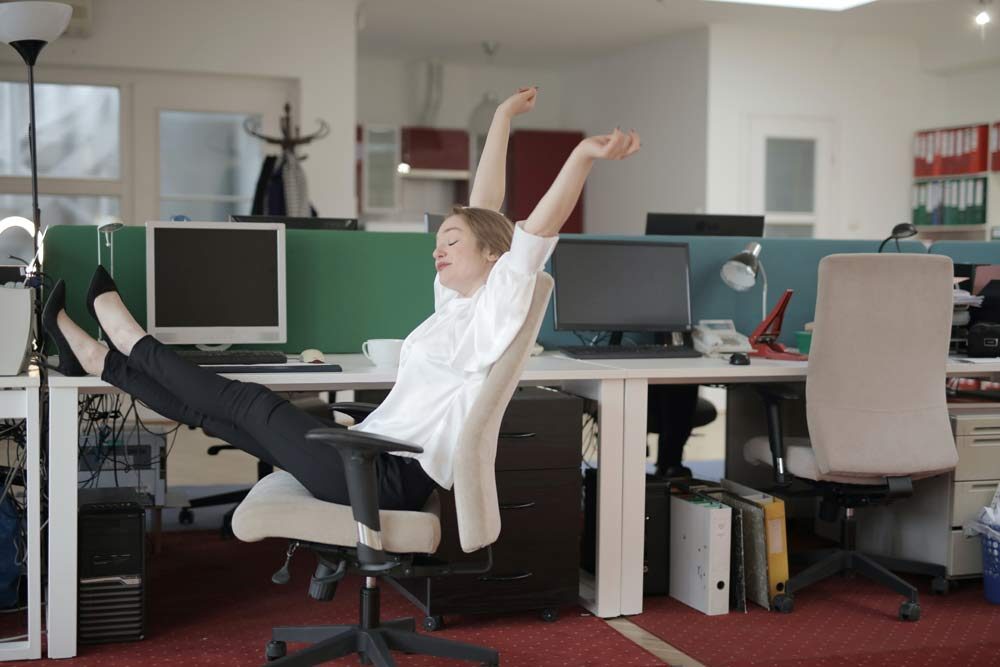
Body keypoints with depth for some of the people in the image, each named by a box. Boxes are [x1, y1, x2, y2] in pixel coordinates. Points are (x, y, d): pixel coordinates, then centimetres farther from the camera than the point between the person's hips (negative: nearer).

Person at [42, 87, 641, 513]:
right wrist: (502, 120, 20)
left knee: (248, 401, 1)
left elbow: (537, 230, -26)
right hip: (380, 456, 8)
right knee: (210, 410, 11)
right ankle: (96, 358, 20)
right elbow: (483, 213, 18)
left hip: (391, 478, -8)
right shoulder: (459, 303, 13)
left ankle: (131, 339, 19)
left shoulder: (496, 310, -11)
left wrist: (584, 157, -39)